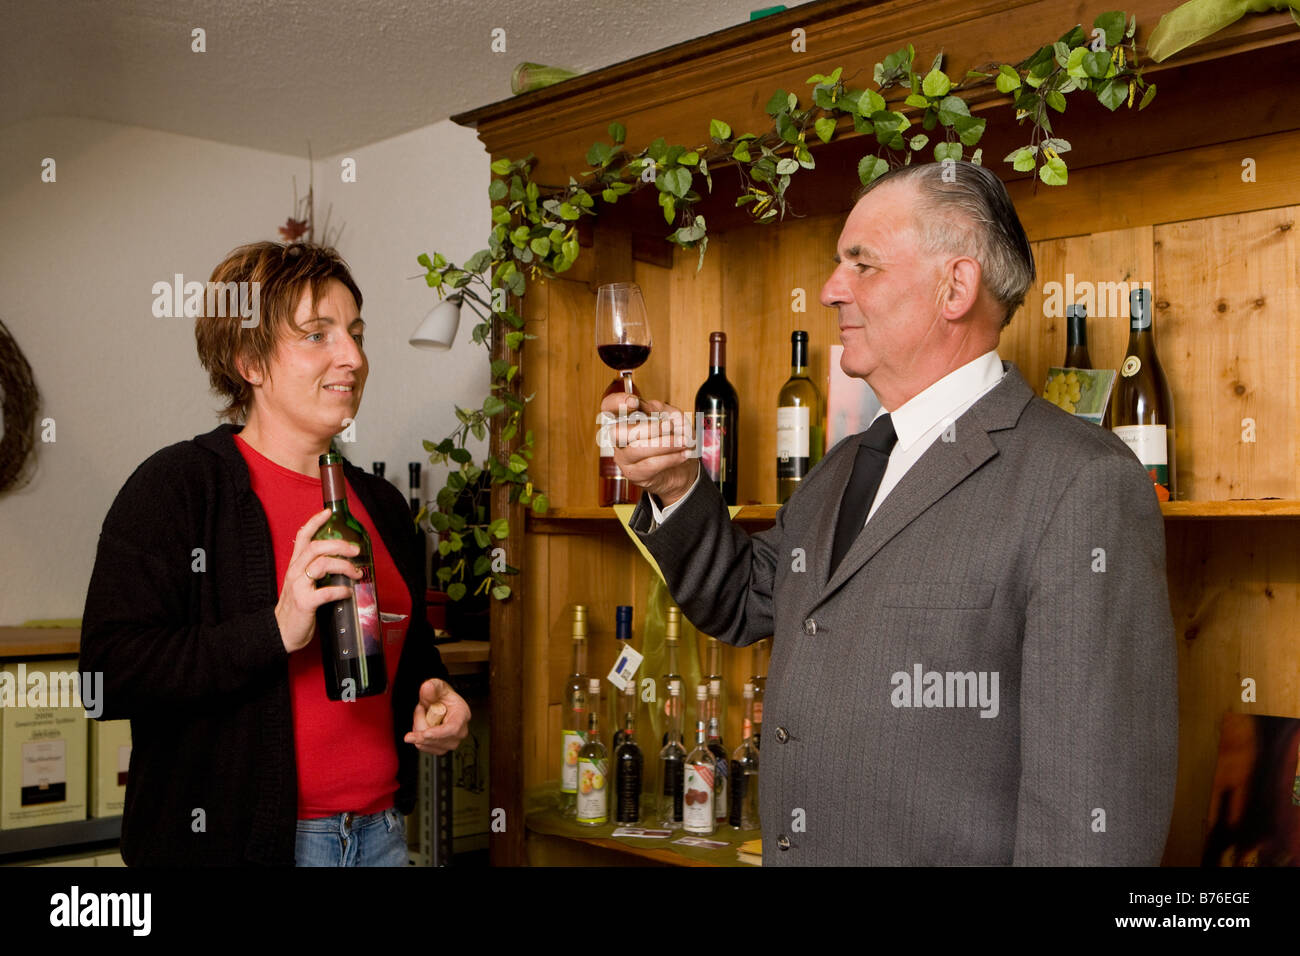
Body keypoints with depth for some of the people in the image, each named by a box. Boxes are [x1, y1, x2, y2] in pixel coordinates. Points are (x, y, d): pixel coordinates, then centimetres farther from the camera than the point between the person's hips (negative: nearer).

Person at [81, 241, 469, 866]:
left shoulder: (382, 505, 11)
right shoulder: (176, 486, -9)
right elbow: (110, 673, -18)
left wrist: (437, 700, 3)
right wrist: (276, 631, -26)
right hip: (229, 840, -6)